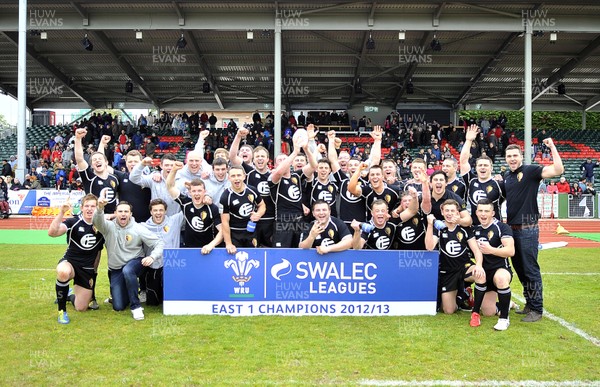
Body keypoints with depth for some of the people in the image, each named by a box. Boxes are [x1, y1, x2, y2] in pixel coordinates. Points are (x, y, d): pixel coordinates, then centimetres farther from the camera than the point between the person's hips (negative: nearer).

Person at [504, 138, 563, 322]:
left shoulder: (530, 171, -7)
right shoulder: (506, 176, 12)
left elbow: (558, 170, -20)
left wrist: (552, 147, -18)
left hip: (528, 229, -7)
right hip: (511, 228, 7)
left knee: (530, 269, -4)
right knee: (519, 268, 14)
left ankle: (536, 309, 6)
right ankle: (529, 303, 27)